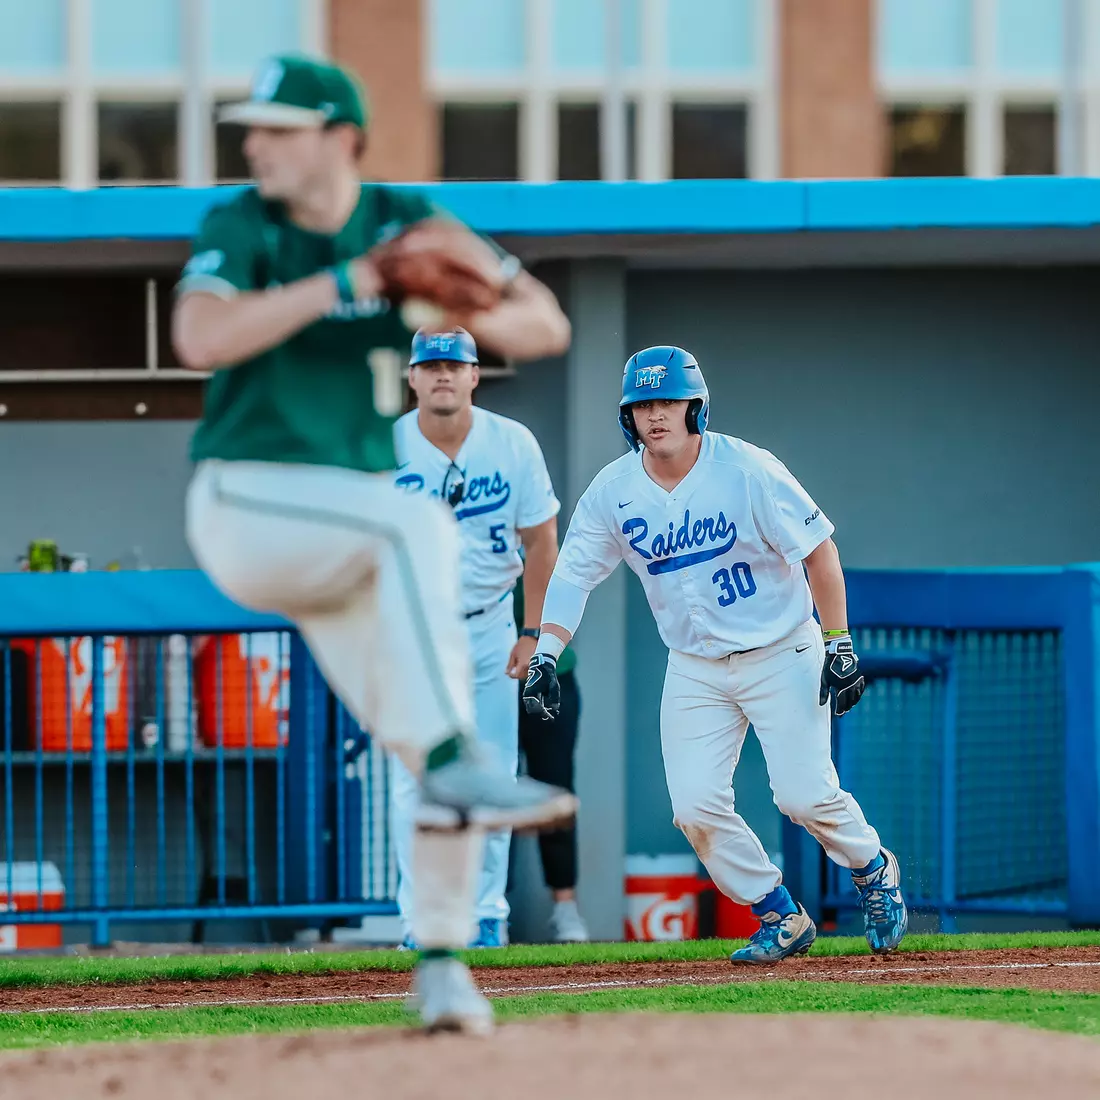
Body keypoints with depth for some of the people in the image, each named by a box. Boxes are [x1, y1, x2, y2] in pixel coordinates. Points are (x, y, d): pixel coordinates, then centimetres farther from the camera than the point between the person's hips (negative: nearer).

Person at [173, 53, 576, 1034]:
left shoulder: (407, 224, 2)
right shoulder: (240, 228, -6)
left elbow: (550, 326, 1)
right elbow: (199, 339, -26)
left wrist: (478, 320, -22)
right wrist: (347, 280, -30)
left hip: (350, 537, 4)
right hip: (247, 506, -4)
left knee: (442, 750, -3)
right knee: (417, 520, -33)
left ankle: (442, 962, 10)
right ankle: (455, 760, -36)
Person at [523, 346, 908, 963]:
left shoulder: (746, 470, -17)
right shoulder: (613, 491, -5)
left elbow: (818, 549, -11)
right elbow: (572, 577, -1)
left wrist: (839, 646, -14)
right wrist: (545, 655, -16)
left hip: (781, 655, -4)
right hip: (694, 672, 4)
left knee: (804, 794, -13)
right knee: (696, 806, -9)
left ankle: (874, 872, 19)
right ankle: (782, 919, 10)